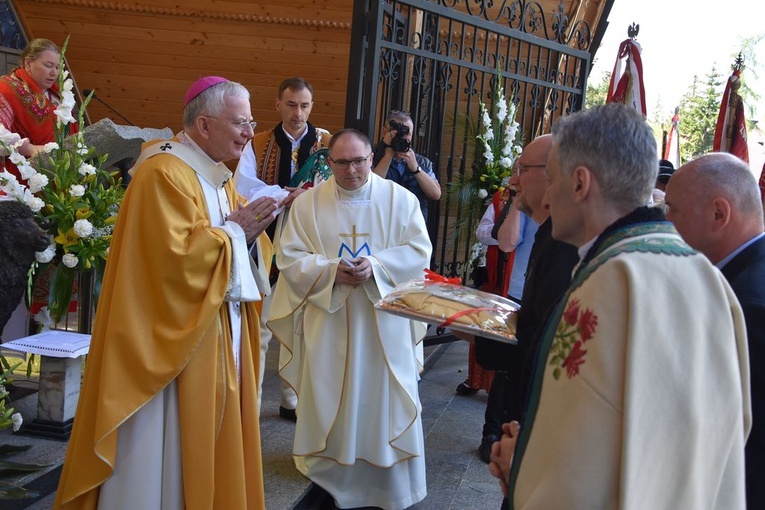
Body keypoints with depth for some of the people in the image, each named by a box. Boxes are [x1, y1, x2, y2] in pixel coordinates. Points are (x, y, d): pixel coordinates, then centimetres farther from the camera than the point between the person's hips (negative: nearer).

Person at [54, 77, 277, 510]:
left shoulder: (220, 176, 13)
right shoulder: (164, 174, -16)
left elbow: (242, 258, 15)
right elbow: (176, 254, -26)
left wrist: (251, 232, -6)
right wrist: (234, 230, -15)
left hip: (220, 338, 9)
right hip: (175, 339, -9)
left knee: (212, 441, 15)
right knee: (172, 452, 1)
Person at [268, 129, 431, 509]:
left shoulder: (400, 199, 0)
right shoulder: (307, 203, 1)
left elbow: (419, 251, -4)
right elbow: (289, 257, -2)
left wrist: (375, 265, -19)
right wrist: (330, 270, -19)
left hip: (384, 321, 0)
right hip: (327, 319, 1)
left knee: (383, 397, 6)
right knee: (329, 397, 7)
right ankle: (329, 475, 22)